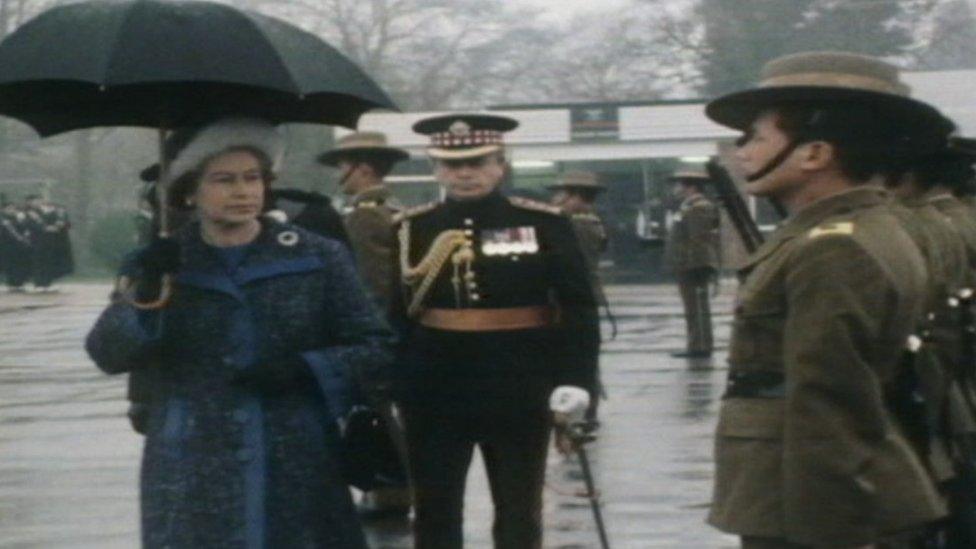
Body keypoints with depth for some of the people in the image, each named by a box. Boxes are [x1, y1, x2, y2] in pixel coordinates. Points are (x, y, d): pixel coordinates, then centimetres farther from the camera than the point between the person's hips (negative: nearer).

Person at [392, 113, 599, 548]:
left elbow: (579, 313, -4)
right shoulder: (413, 229, 1)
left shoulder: (545, 225, -4)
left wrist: (573, 387, -12)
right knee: (434, 514, 9)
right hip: (434, 393, 1)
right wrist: (388, 389, -1)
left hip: (518, 392, -1)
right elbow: (391, 313, 3)